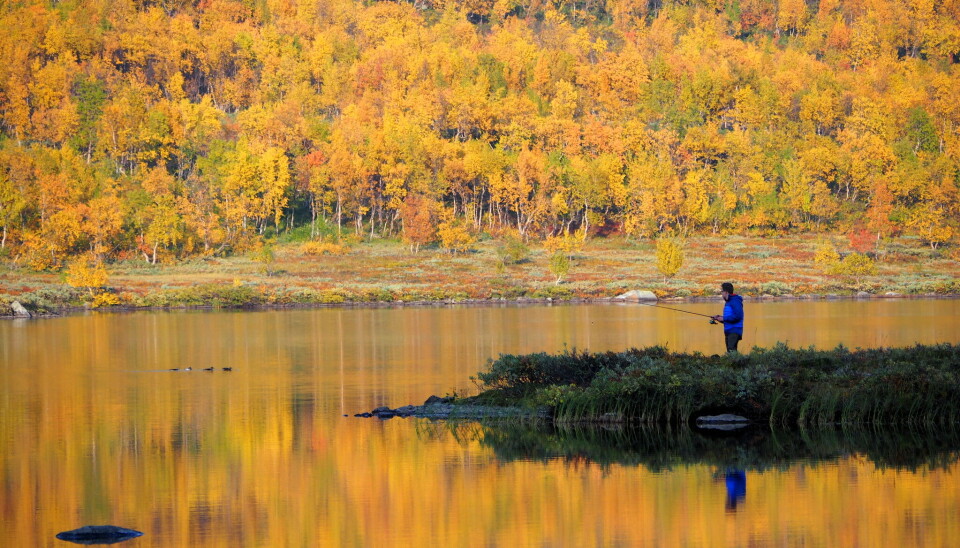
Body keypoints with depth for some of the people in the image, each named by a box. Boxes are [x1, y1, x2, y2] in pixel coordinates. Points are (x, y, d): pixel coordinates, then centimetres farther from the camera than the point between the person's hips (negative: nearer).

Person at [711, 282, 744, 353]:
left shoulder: (735, 301, -11)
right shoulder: (728, 302, 20)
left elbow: (738, 316, -21)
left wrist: (724, 318, -16)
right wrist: (720, 318, 9)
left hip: (734, 332, -10)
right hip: (728, 331, 10)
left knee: (731, 349, -21)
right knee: (729, 351, 7)